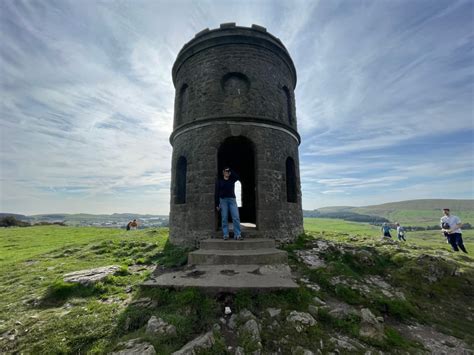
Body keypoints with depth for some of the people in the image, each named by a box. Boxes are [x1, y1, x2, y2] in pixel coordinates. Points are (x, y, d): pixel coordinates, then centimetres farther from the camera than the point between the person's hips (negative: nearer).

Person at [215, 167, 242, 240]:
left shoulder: (232, 180, 14)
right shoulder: (220, 181, 7)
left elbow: (237, 177, -7)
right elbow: (217, 193, 3)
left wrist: (231, 171, 2)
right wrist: (217, 204, -4)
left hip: (232, 199, 2)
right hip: (223, 200, -1)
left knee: (236, 218, -7)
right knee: (224, 218, 0)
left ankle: (237, 235, -5)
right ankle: (225, 235, 7)